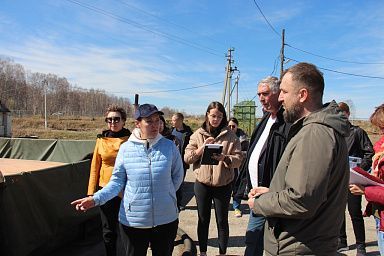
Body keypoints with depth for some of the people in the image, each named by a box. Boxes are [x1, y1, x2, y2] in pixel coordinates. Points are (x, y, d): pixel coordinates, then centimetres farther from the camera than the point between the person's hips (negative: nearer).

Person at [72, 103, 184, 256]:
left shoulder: (169, 146, -5)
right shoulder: (126, 148, -7)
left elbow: (177, 176, 6)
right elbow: (117, 181, -4)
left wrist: (166, 194, 2)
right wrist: (95, 199, -16)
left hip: (166, 220, 1)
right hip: (132, 221, -1)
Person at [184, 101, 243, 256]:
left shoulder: (230, 136, -1)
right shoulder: (198, 135, 1)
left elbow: (238, 159, -7)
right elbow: (187, 158, -3)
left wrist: (225, 158, -26)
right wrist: (202, 147, -18)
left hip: (223, 185, -1)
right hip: (202, 184, 1)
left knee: (222, 221, 10)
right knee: (203, 220, 15)